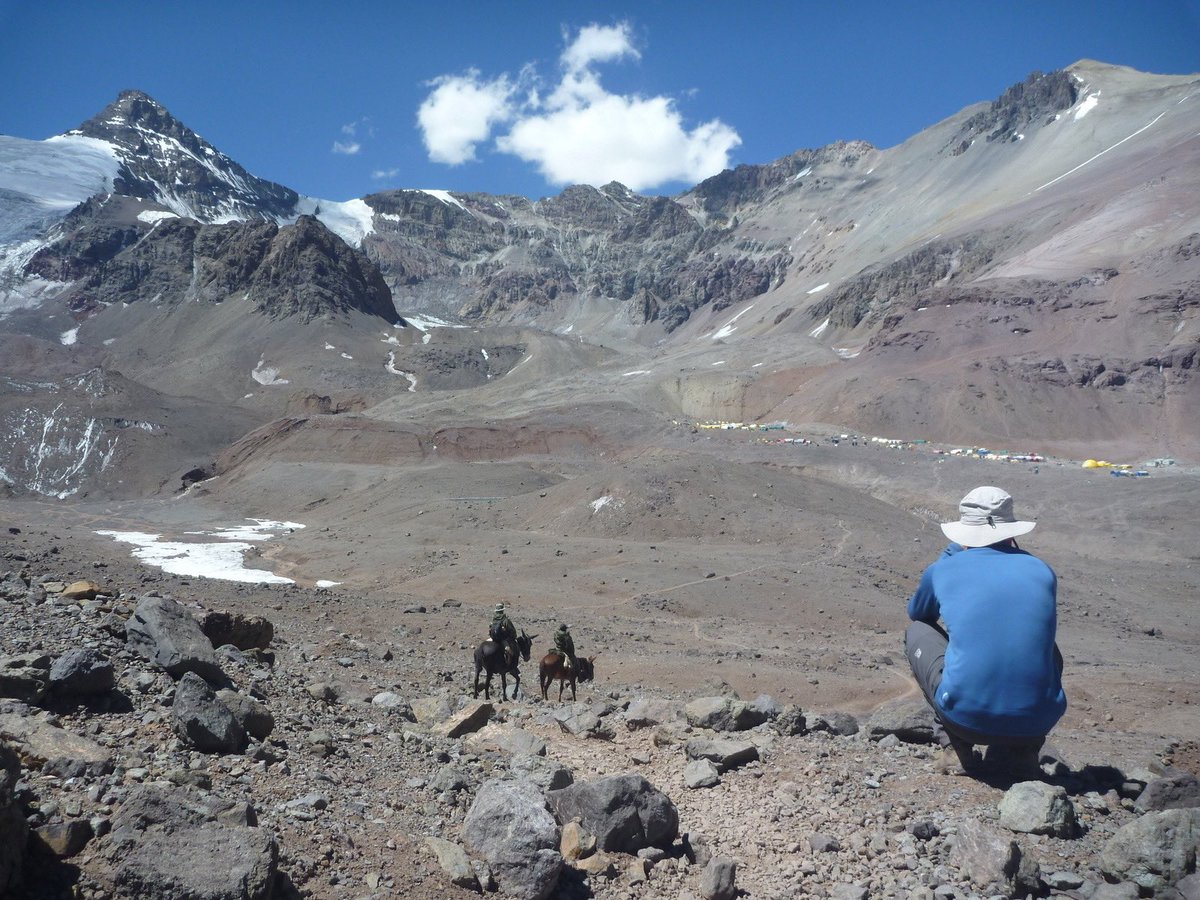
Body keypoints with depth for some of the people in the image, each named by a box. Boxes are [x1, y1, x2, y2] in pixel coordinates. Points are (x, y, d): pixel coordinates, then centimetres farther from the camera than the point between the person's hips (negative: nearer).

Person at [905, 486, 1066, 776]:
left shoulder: (943, 569, 4)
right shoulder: (1042, 572, 10)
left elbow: (917, 613, 28)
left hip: (965, 717, -3)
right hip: (1037, 722, 3)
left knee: (917, 632, 21)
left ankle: (955, 747, 12)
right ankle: (1023, 749, 18)